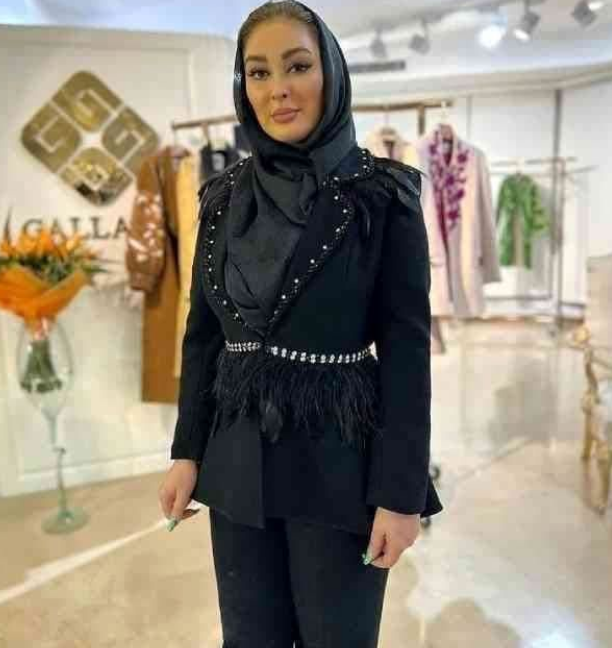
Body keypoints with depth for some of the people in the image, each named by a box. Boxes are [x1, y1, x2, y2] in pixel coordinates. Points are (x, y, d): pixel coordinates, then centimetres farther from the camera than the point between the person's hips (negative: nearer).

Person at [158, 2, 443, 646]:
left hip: (338, 459, -3)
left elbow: (406, 349, -11)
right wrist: (186, 451, 5)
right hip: (239, 457, 4)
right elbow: (202, 332, 6)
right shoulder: (225, 196, 3)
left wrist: (401, 492, -12)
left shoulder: (383, 194, -9)